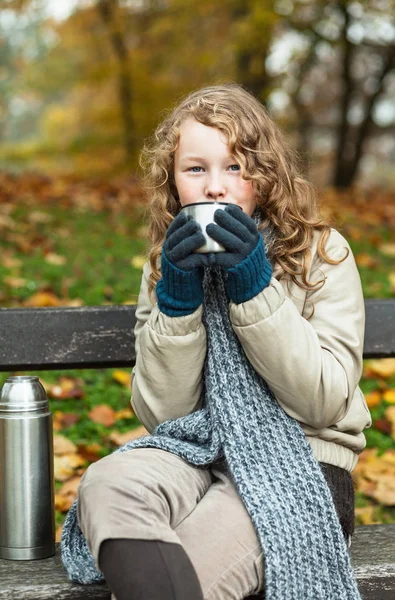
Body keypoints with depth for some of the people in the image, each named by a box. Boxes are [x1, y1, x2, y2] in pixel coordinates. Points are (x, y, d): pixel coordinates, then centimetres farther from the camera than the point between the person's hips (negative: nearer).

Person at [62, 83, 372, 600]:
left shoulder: (322, 254, -1)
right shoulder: (169, 264, 8)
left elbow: (325, 401, -9)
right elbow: (159, 411, 2)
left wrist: (255, 289, -16)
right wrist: (176, 301, -11)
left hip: (300, 461, -3)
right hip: (199, 449, 4)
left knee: (197, 557, -34)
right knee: (106, 485, -30)